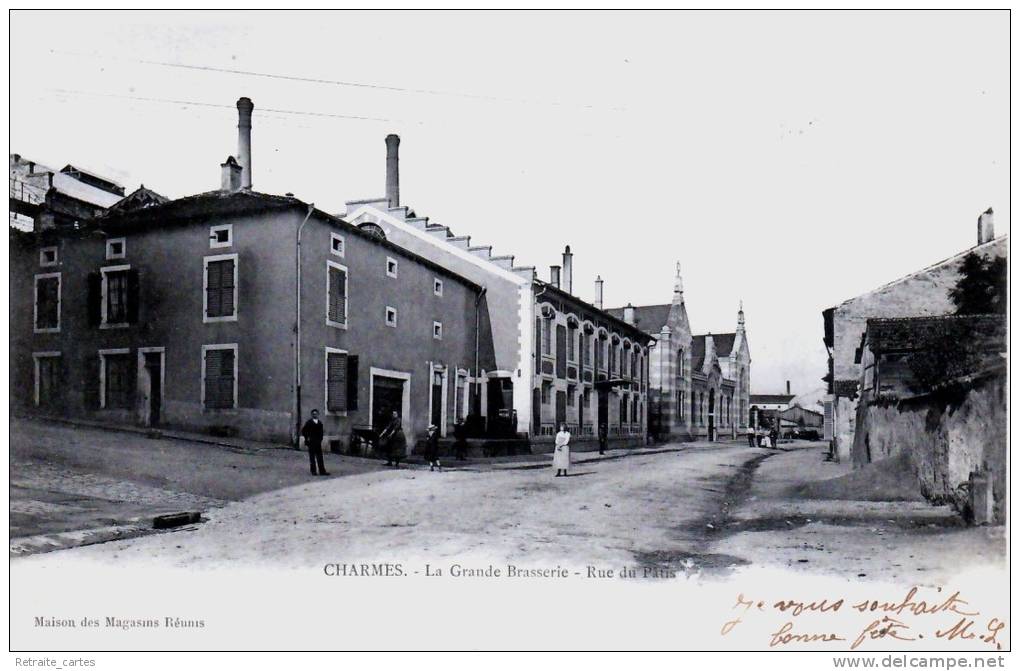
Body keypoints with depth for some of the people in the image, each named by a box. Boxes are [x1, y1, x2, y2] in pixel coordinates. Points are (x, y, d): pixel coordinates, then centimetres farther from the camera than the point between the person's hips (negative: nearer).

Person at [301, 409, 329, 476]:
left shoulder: (320, 423, 10)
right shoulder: (308, 423, -2)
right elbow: (303, 431, 0)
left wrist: (320, 440, 9)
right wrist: (307, 438, -4)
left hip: (318, 443, 4)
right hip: (311, 443, -4)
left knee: (320, 458, 2)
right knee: (312, 458, 0)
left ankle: (322, 471, 1)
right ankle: (314, 471, 5)